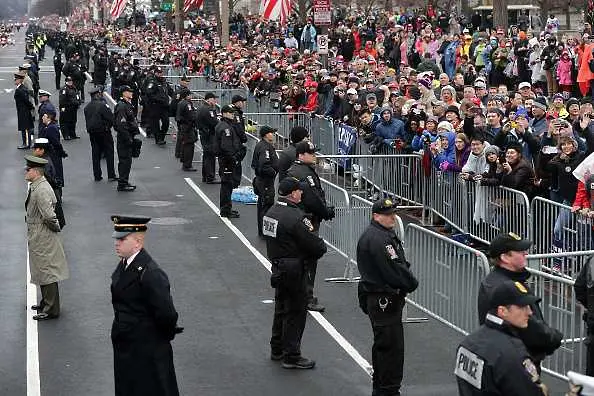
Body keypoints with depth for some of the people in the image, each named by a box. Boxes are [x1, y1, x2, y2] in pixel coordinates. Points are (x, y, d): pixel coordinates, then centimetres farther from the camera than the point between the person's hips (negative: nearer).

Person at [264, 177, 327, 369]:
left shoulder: (271, 212, 5)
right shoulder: (296, 217, -22)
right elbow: (317, 247, -22)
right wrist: (321, 247, 2)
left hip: (277, 266, 9)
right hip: (293, 271, -9)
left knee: (281, 308, 21)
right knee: (296, 312, 1)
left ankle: (277, 349, 32)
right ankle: (291, 356, 6)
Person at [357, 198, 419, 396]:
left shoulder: (385, 234, 16)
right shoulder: (378, 238, -20)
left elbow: (401, 264, 16)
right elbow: (393, 270, -23)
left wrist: (408, 281, 1)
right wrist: (412, 283, -8)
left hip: (378, 299, 12)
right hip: (384, 301, -12)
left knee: (382, 344, 19)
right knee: (391, 345, -6)